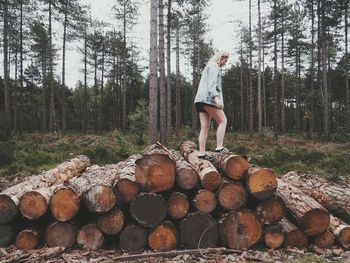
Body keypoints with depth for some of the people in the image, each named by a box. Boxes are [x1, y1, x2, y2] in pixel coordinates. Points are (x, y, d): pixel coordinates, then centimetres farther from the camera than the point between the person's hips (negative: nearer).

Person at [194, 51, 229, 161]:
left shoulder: (208, 67, 31)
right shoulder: (214, 66, 1)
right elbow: (211, 83, -14)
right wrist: (216, 97, -26)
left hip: (200, 99, 9)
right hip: (208, 98, -9)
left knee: (205, 127, 2)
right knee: (223, 121, -5)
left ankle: (202, 153, -2)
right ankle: (219, 147, -13)